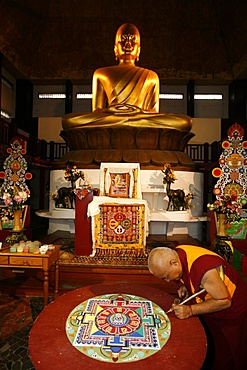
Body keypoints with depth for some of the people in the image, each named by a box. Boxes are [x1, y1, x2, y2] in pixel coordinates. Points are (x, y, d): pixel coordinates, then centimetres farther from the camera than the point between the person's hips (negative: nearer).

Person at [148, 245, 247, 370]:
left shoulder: (204, 269, -40)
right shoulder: (176, 254, -16)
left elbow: (224, 301, -28)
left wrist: (190, 310, -30)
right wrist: (184, 285, -14)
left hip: (231, 309, -6)